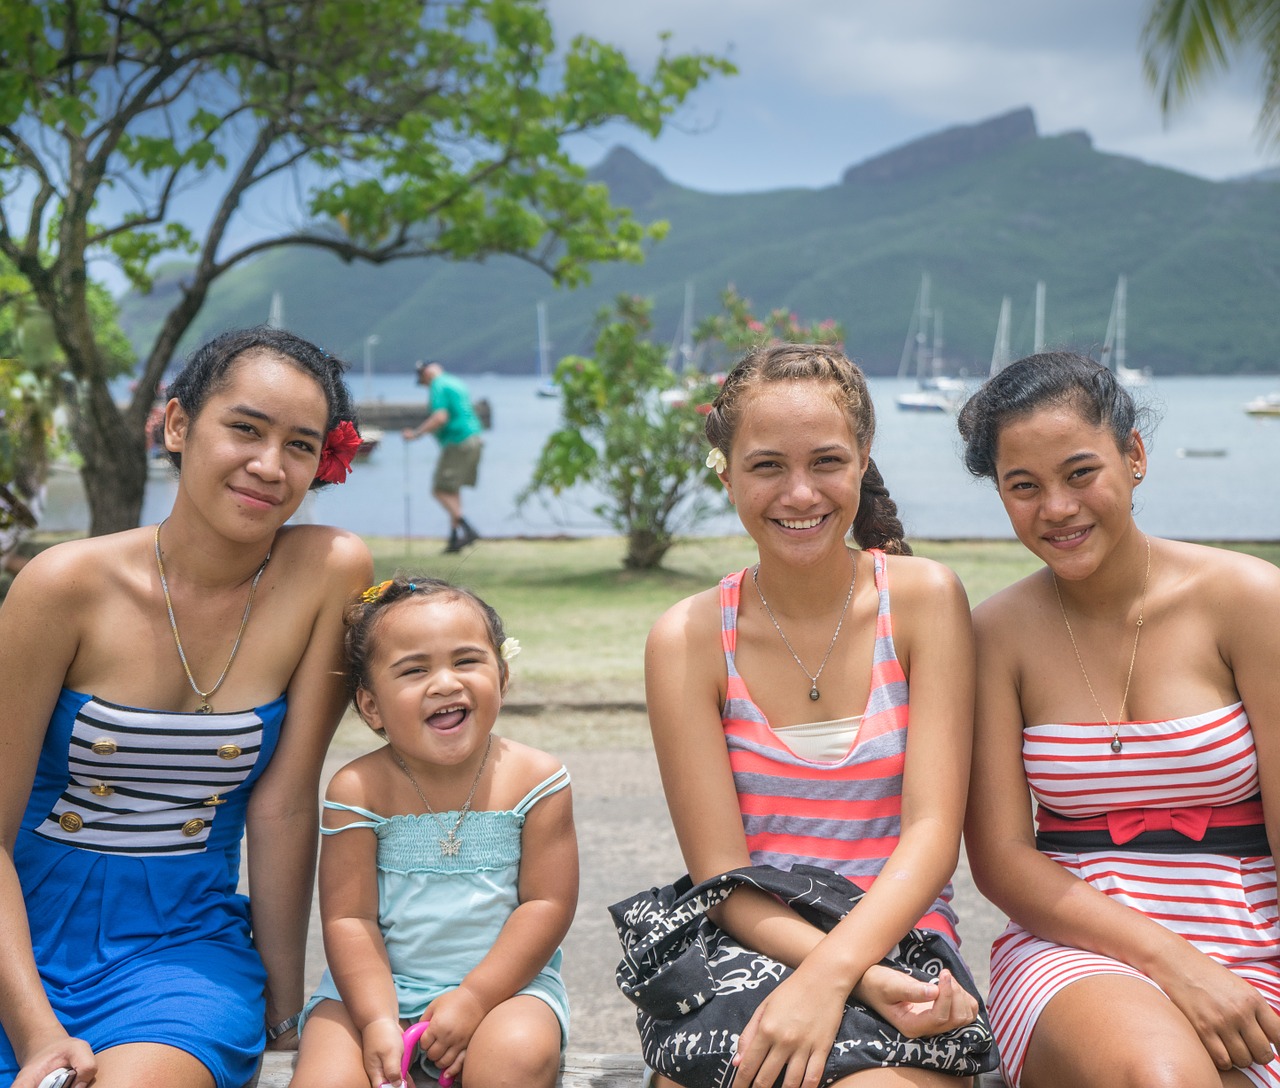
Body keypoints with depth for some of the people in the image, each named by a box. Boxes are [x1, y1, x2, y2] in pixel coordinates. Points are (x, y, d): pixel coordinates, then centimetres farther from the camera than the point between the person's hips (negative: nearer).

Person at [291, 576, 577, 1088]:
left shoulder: (536, 780, -6)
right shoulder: (358, 790, -7)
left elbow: (547, 905, -7)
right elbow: (349, 918, -8)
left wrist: (475, 997, -15)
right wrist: (377, 1020, -20)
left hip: (505, 979, 0)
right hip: (375, 984, 0)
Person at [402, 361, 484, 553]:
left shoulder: (438, 386, -9)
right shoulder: (458, 383, 19)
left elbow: (440, 417, -21)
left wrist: (416, 433, -17)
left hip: (457, 442, -9)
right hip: (474, 438, 9)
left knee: (440, 490, -5)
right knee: (453, 490, 16)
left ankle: (468, 530, -17)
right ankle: (454, 538, 13)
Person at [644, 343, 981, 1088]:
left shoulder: (923, 599, -2)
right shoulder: (689, 641, -2)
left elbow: (933, 831, -9)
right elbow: (722, 877, -5)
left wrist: (834, 972, -26)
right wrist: (863, 977, -21)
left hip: (902, 950, 0)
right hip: (746, 955, 0)